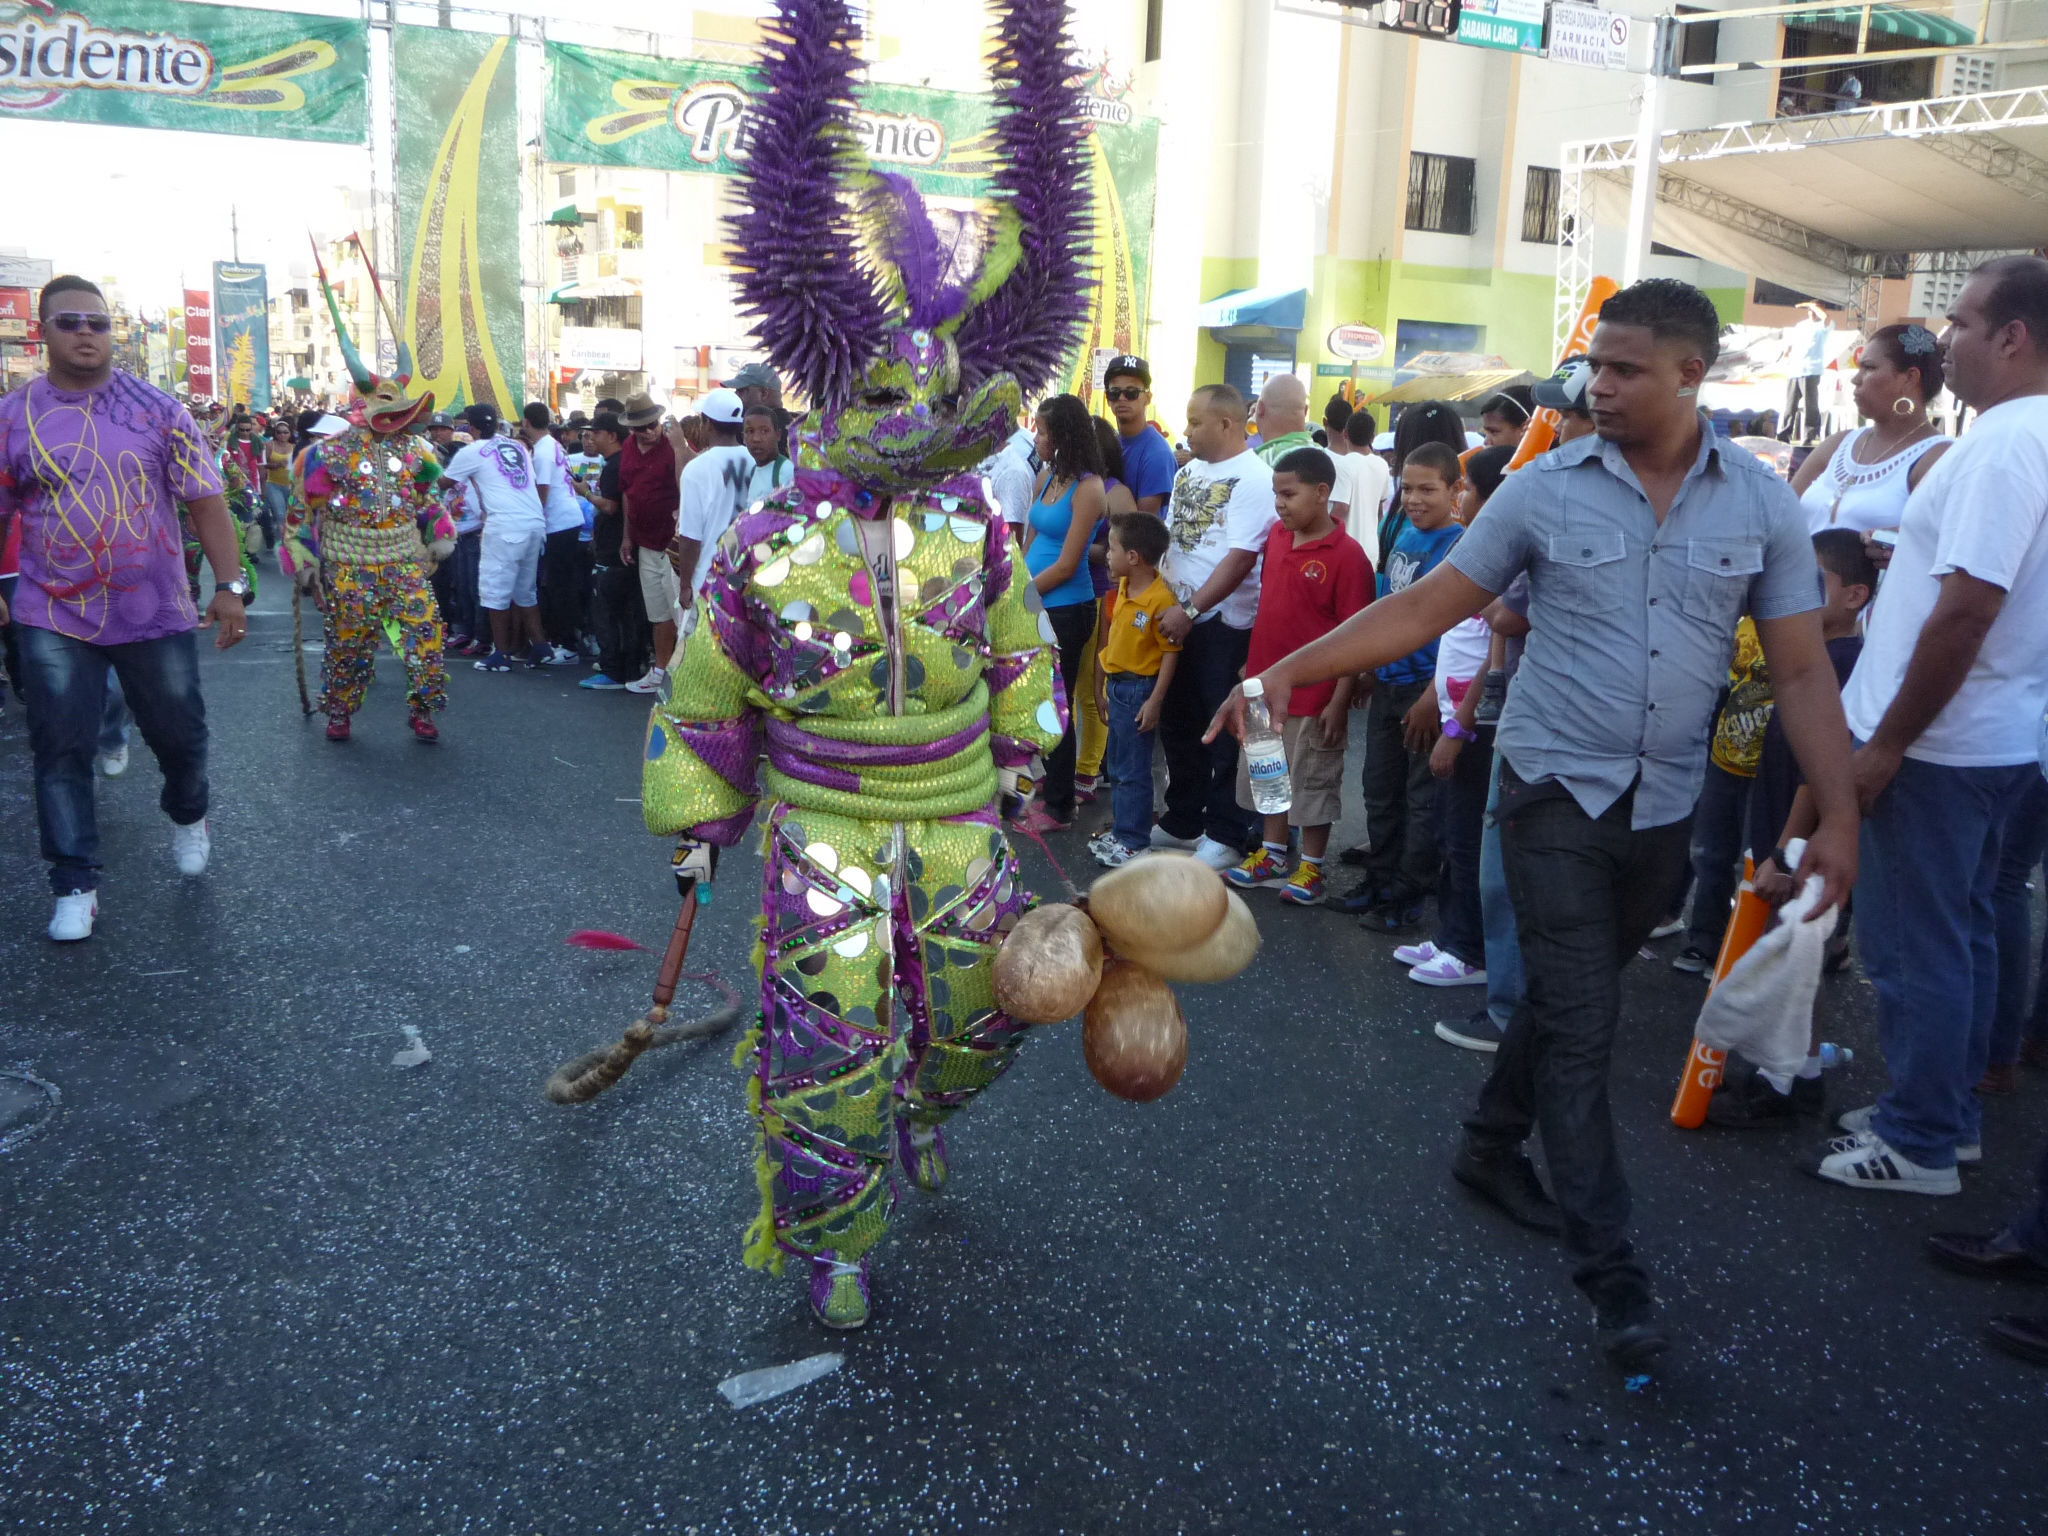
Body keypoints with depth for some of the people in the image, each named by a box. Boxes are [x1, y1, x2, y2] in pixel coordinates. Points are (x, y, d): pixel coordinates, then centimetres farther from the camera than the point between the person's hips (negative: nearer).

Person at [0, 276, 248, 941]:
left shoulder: (157, 410, 0)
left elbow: (205, 502, -2)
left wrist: (229, 586, -8)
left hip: (157, 613, 0)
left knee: (178, 731, 11)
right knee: (61, 750, 1)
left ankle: (188, 818, 42)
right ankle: (74, 885, 10)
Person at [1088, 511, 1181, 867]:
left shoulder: (1160, 599, -21)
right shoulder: (1123, 588, 5)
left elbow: (1171, 652, -18)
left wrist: (1154, 701, -20)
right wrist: (1105, 688, 15)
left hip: (1139, 689, -9)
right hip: (1117, 686, 9)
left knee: (1133, 771, -1)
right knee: (1117, 767, 19)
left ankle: (1133, 842, 8)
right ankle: (1120, 828, 32)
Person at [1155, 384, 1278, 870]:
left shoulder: (1253, 480, -14)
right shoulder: (1189, 470, 11)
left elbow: (1240, 558, -21)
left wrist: (1191, 611, -23)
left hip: (1226, 624, -8)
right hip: (1176, 618, 8)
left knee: (1226, 731, 1)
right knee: (1177, 724, 16)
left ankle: (1226, 835, 13)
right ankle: (1183, 821, 31)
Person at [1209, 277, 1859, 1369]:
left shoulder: (1762, 503, -1)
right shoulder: (1546, 489, -5)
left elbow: (1802, 671, 1)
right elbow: (1425, 607, -4)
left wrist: (1836, 813, -6)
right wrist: (1289, 668, -12)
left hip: (1663, 806, 3)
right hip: (1556, 789, -2)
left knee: (1572, 998, 16)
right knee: (1580, 1020, -4)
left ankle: (1490, 1145, 39)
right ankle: (1609, 1269, 5)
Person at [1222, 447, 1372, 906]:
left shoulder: (1347, 555, -16)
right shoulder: (1276, 536, 4)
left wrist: (1339, 701, -17)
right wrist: (1251, 663, 15)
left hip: (1314, 696, -7)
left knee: (1314, 782, 7)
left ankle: (1311, 867, 22)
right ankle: (1273, 854, 34)